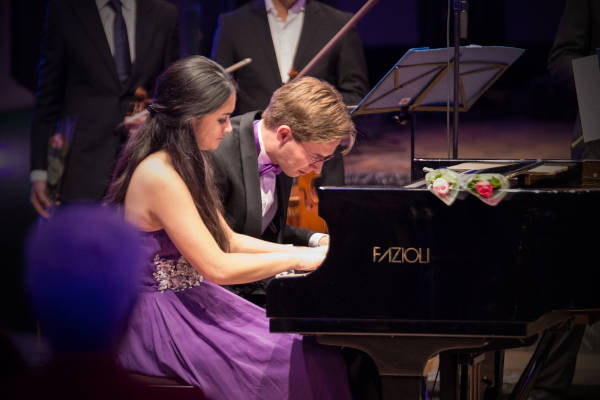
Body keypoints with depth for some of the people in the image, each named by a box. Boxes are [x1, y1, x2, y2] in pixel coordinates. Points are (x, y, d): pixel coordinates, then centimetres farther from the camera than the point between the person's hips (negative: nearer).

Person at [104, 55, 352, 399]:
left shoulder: (185, 164, 9)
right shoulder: (159, 177, -22)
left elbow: (228, 242, 15)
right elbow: (217, 267, -24)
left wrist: (301, 252, 5)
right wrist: (296, 259, -14)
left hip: (188, 303, 10)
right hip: (156, 322, -10)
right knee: (304, 362, -15)